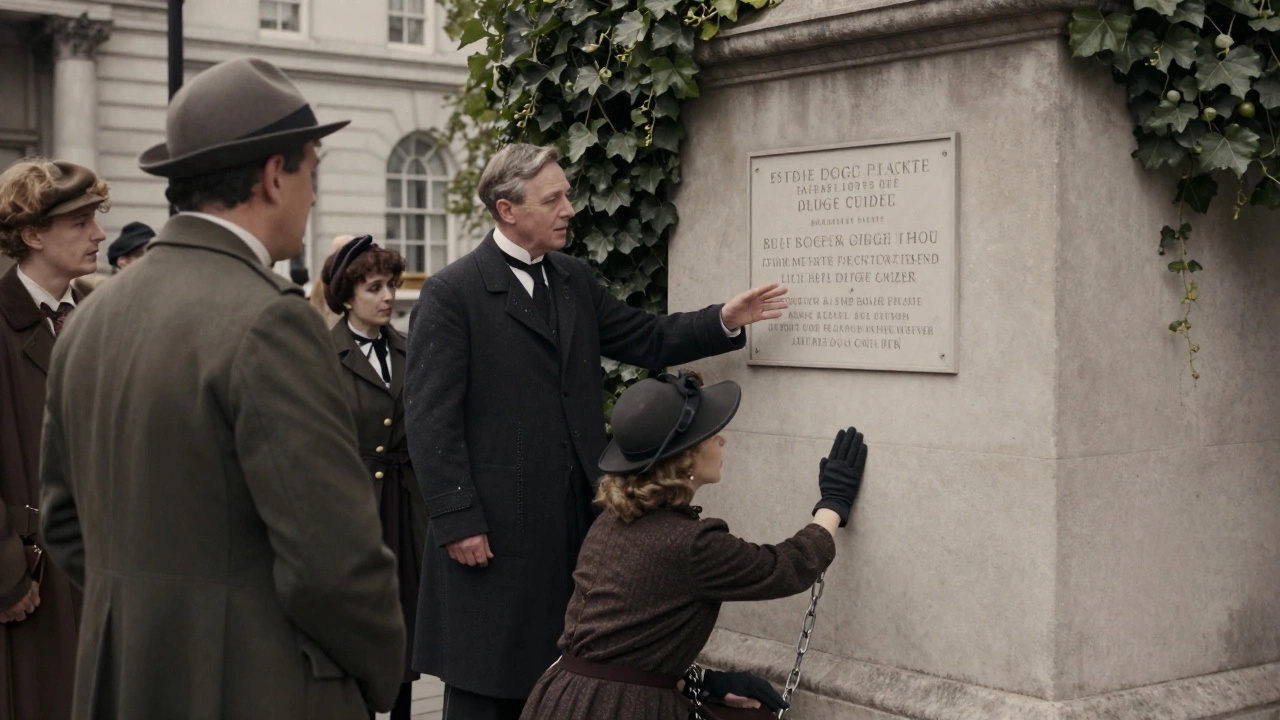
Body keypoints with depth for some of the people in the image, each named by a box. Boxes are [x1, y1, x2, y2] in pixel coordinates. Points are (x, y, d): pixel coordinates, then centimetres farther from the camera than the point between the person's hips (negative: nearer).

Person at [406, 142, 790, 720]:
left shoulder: (575, 280, 12)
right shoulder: (451, 295, -9)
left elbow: (645, 340, 16)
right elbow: (430, 419, -12)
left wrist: (724, 321, 1)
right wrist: (457, 521, -16)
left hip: (576, 515, 7)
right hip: (494, 527, -6)